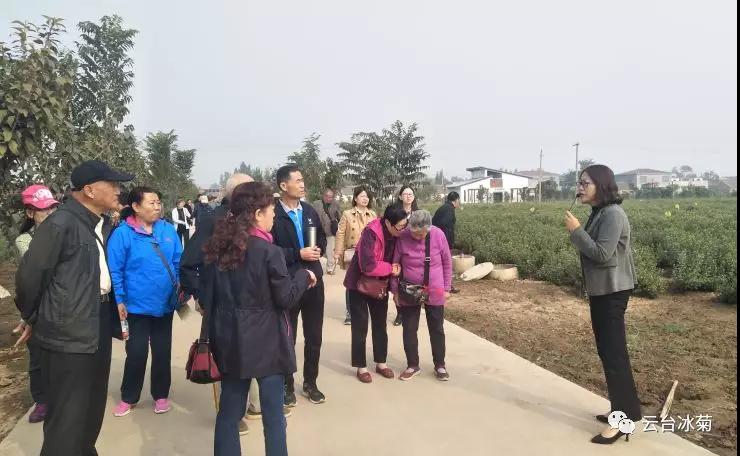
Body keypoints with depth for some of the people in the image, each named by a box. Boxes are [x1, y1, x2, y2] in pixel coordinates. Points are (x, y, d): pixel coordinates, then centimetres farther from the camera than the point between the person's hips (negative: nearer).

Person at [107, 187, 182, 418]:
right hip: (137, 305, -3)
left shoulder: (168, 230, -1)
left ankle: (161, 395, 30)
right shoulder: (122, 234, -12)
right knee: (136, 353, 6)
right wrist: (119, 301, -10)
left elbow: (179, 262, 8)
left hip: (165, 303, 4)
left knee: (162, 352, 14)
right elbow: (114, 271, -9)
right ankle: (128, 397, 28)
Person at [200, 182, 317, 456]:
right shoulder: (268, 251, -16)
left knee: (229, 411, 16)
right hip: (266, 342, -5)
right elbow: (286, 299, -12)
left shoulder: (217, 248, 2)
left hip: (230, 341, 6)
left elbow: (206, 297, 6)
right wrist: (304, 275, 3)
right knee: (273, 414, 8)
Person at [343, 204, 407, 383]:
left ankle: (381, 363, 28)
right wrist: (391, 268, -21)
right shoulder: (371, 233, -29)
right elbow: (368, 266, -32)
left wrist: (396, 271, -10)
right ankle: (361, 367, 17)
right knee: (360, 326, 4)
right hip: (360, 283, -6)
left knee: (380, 325, 14)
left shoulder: (398, 235, -10)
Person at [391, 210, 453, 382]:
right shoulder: (402, 237, -16)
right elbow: (394, 264, -4)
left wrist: (446, 288, 1)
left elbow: (447, 262, -2)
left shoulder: (438, 235, -13)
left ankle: (440, 365, 31)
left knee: (437, 329, 13)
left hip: (434, 292, 0)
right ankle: (413, 365, 28)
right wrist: (395, 291, -1)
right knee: (409, 329, 10)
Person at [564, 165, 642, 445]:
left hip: (612, 291, -10)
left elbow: (602, 253, -24)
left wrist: (576, 231, -20)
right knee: (607, 351, 15)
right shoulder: (598, 213, 11)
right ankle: (623, 409, 28)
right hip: (600, 290, 10)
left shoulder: (613, 214, -17)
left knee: (614, 352, -5)